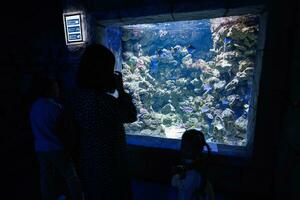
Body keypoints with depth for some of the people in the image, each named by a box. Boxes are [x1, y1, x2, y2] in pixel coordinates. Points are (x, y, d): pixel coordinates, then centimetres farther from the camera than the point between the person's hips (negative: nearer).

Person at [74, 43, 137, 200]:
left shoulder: (81, 95, -4)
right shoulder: (104, 100, -30)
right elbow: (131, 116, -15)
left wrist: (116, 91, 2)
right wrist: (120, 89, -10)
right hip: (108, 161, -8)